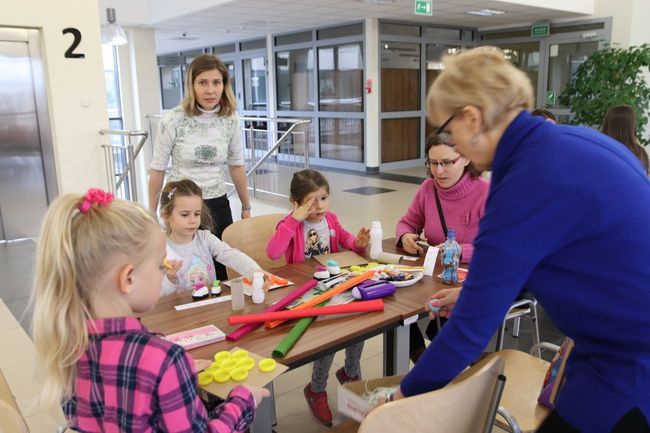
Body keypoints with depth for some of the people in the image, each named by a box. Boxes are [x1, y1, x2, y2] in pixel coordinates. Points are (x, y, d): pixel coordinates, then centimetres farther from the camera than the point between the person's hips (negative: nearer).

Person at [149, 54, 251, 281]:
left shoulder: (230, 119, -3)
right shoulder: (173, 120, -13)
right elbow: (157, 169, -3)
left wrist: (246, 207, 14)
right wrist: (151, 214, 1)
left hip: (218, 205, 3)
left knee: (221, 272, 8)